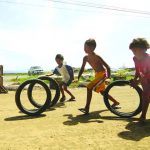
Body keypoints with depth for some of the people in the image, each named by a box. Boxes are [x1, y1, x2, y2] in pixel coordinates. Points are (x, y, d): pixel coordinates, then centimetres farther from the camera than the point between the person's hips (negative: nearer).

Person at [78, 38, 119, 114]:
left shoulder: (96, 57, -24)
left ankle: (87, 108, -18)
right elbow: (82, 69, 4)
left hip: (102, 74, -9)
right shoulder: (86, 58, -3)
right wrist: (77, 79, -4)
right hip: (97, 74, 9)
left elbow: (107, 67, -23)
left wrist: (108, 78, -31)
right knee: (102, 91, 23)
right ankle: (115, 102, 44)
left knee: (89, 87, -22)